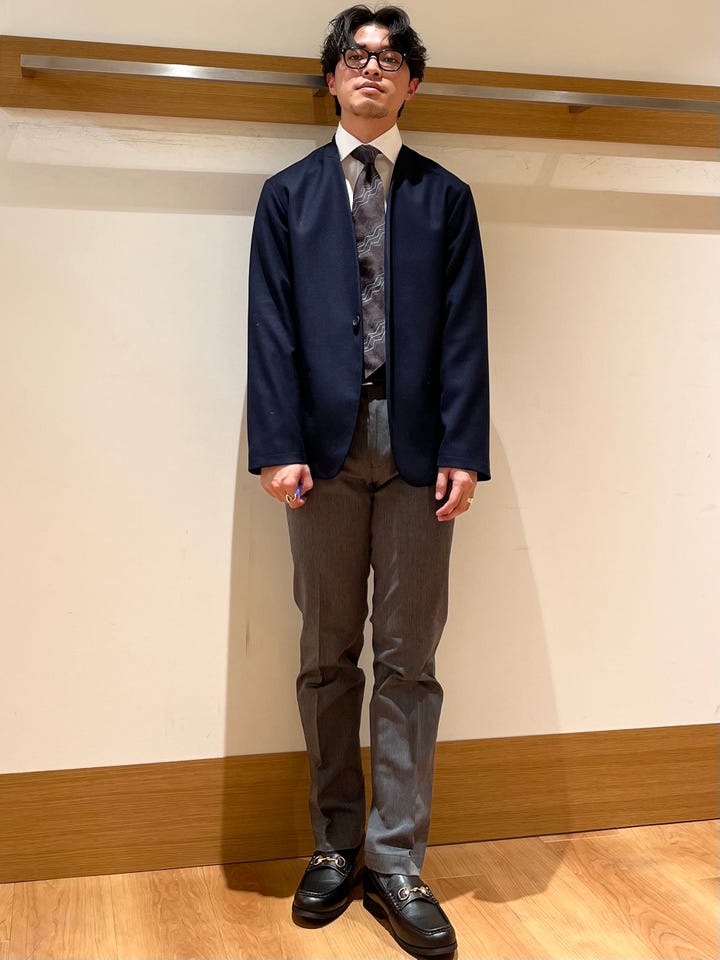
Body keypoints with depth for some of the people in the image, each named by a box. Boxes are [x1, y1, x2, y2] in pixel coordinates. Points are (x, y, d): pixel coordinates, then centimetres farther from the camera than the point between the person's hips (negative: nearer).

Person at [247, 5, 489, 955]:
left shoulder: (446, 197, 13)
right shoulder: (288, 195, 13)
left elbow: (465, 330, 4)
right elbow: (271, 327, 3)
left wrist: (463, 449, -6)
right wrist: (278, 445, -8)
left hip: (418, 451, 0)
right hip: (325, 448, 0)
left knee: (409, 661, 1)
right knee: (328, 659, 7)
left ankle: (395, 863, 10)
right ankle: (335, 847, 20)